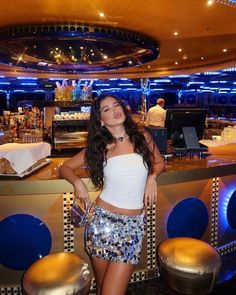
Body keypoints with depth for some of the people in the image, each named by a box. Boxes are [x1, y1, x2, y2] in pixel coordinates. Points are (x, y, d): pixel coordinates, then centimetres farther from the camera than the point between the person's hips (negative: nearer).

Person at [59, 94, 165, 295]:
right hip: (102, 219, 1)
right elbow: (65, 167, 10)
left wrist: (152, 177, -3)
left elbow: (159, 163, 18)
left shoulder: (142, 137, 3)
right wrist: (77, 182, -10)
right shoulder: (99, 146, 2)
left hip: (133, 225, 0)